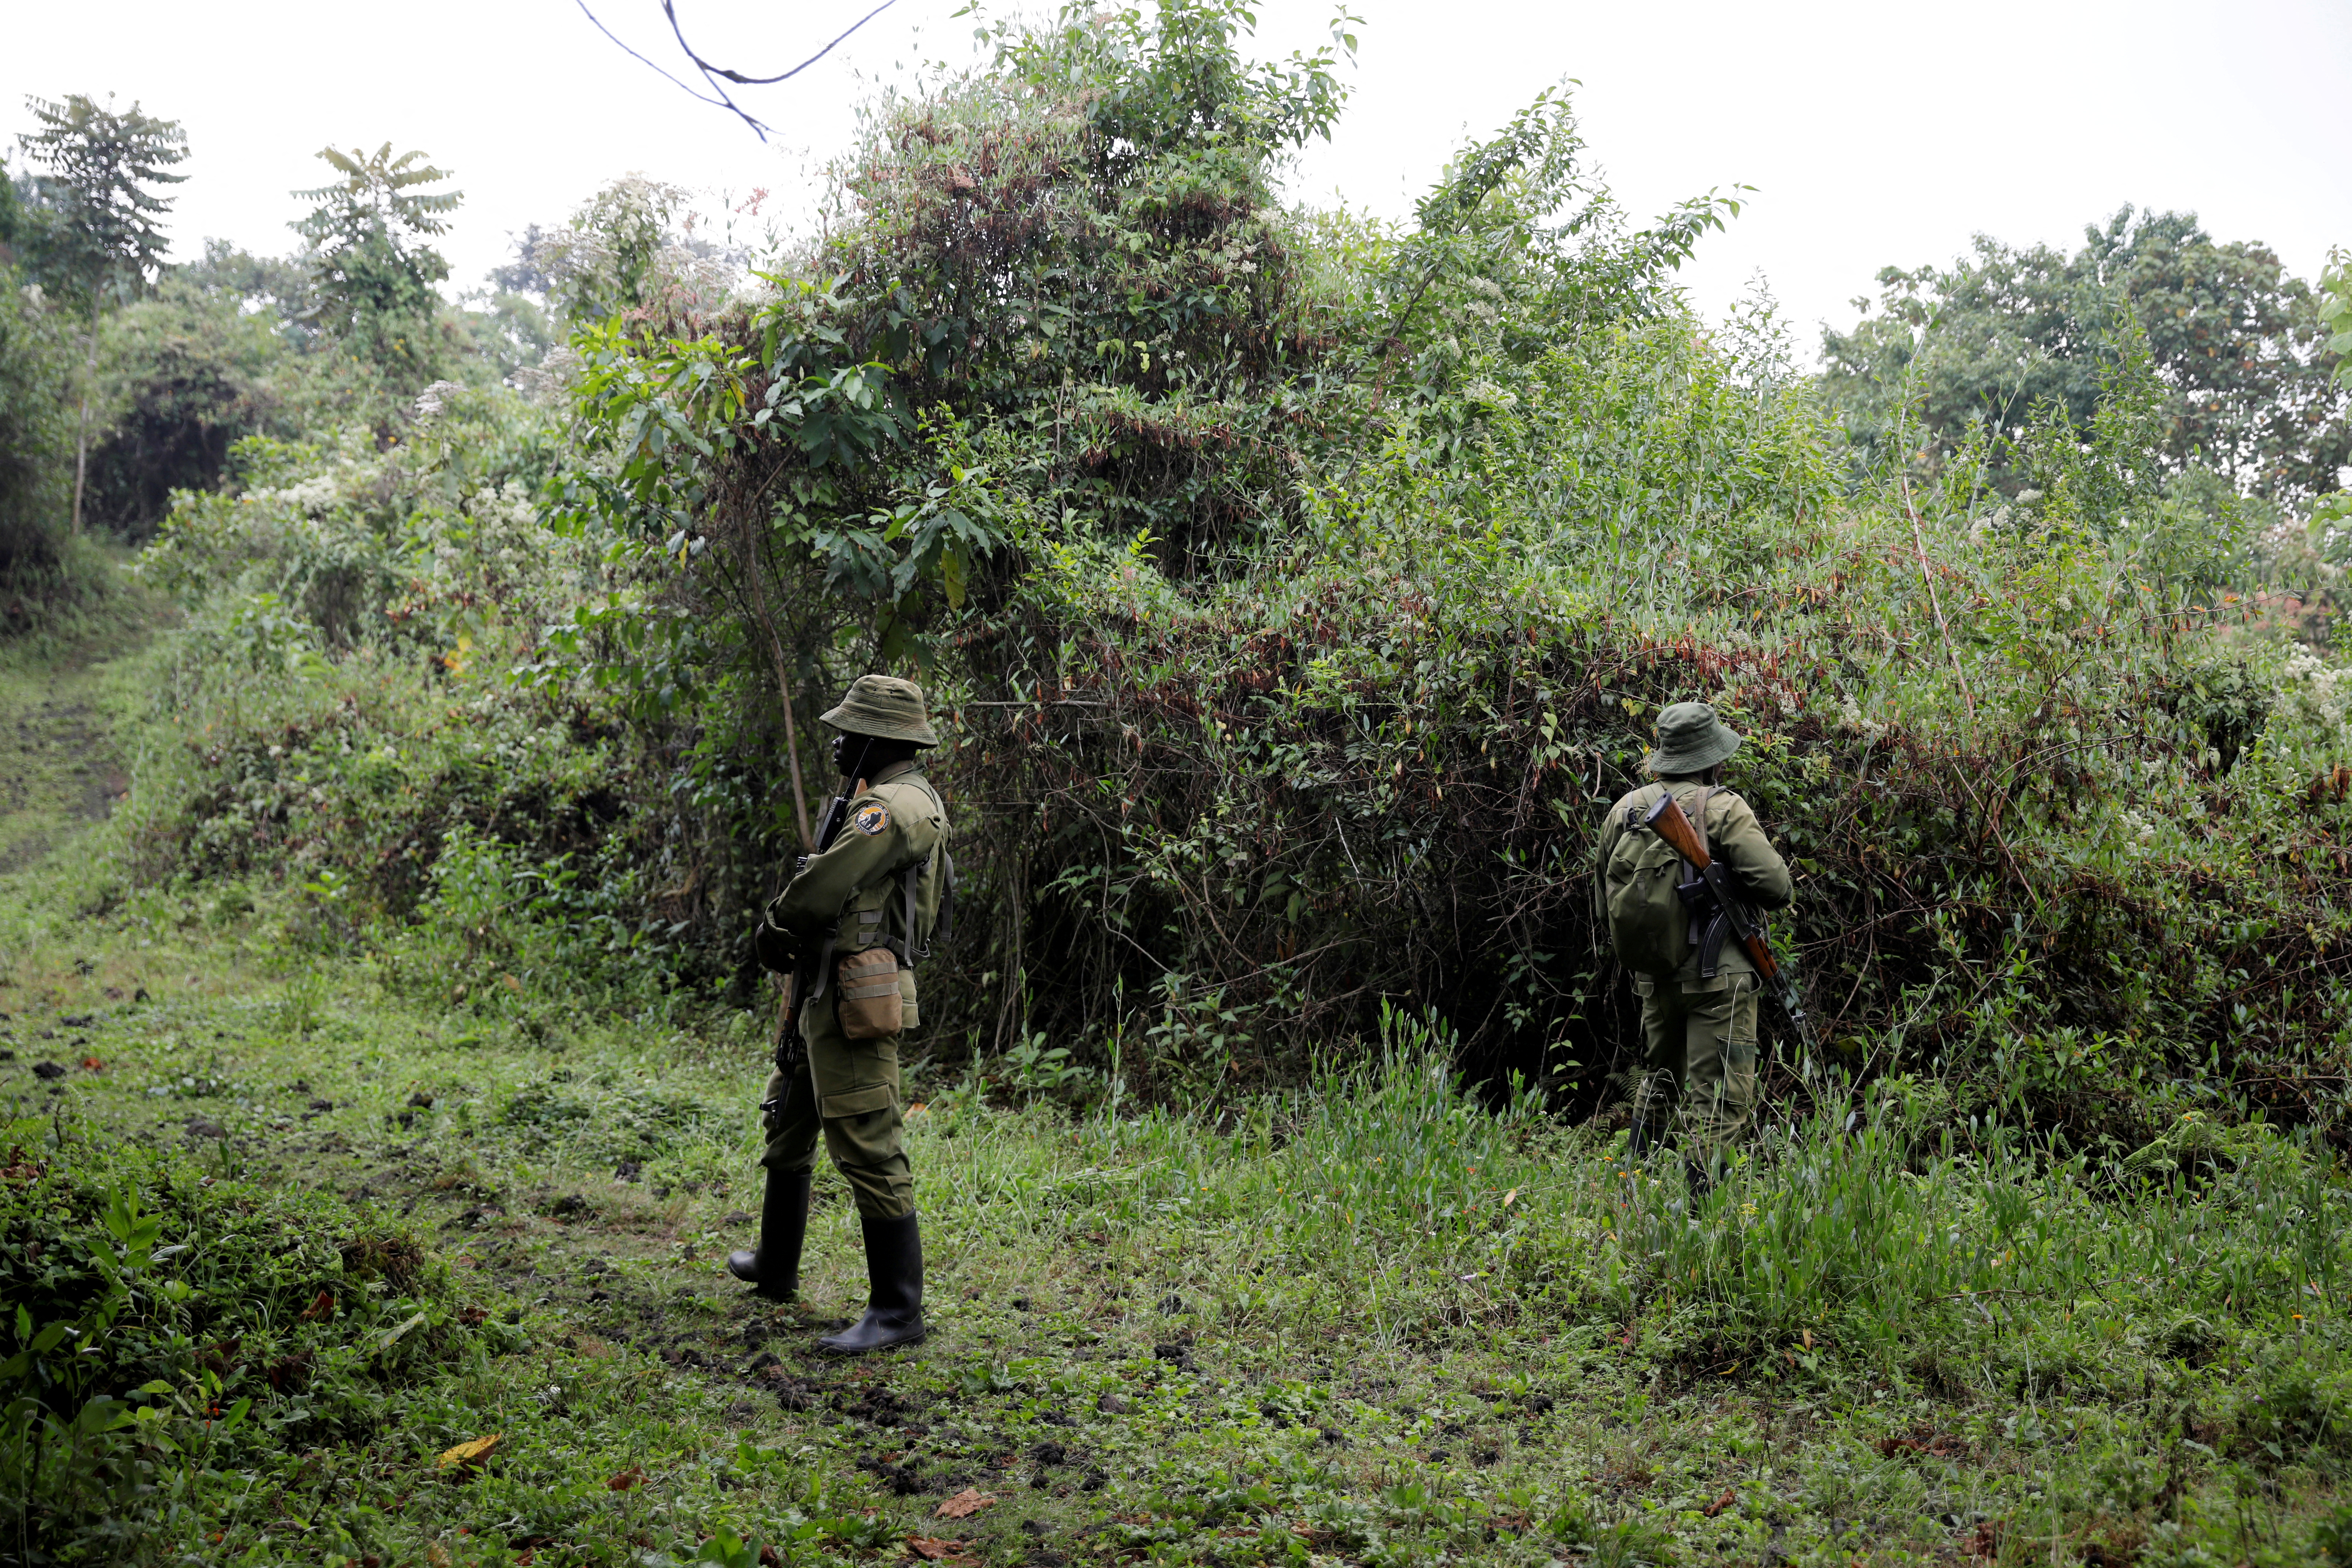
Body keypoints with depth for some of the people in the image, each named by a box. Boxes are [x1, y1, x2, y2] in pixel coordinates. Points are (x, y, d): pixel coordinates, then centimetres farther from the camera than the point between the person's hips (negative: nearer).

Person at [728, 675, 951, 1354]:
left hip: (857, 1003, -12)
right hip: (831, 998, 12)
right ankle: (775, 1267, 40)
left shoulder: (893, 805, -18)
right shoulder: (908, 801, 17)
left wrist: (776, 924, -2)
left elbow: (820, 889, -22)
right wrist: (792, 930, 3)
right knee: (787, 1123, 24)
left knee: (869, 1153, -9)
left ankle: (897, 1311, -3)